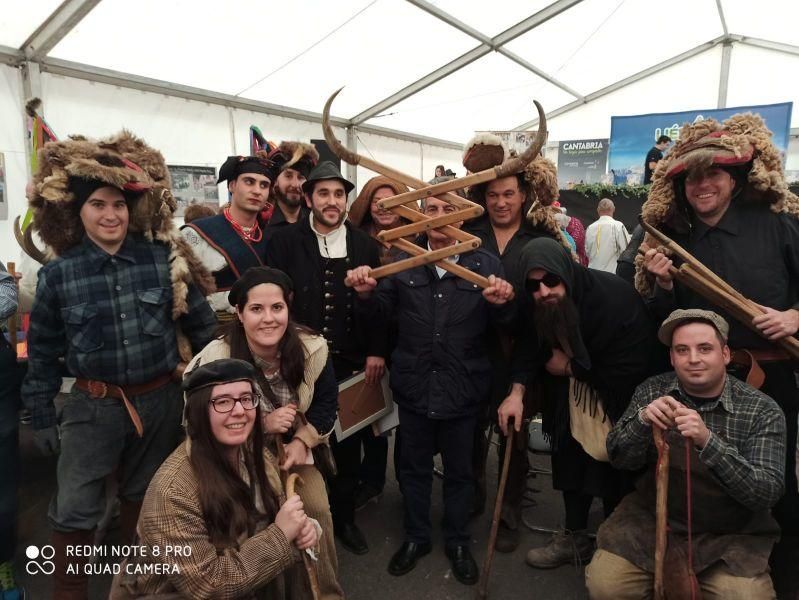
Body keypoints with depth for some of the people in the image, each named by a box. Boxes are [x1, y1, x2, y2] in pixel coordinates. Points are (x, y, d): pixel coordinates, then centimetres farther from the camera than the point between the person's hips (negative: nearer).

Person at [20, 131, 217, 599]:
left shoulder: (164, 259, -7)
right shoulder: (57, 275, -7)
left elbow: (202, 325, 1)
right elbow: (43, 352, 3)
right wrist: (42, 415, 6)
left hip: (161, 400, 1)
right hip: (94, 406, -1)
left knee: (145, 495, 20)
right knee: (75, 508, 3)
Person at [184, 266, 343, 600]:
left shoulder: (312, 349, -15)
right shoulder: (215, 360, -23)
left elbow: (326, 404, 1)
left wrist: (302, 441, -16)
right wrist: (262, 424, -28)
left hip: (293, 450, 3)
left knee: (316, 510, -16)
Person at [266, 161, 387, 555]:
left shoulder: (364, 245, 5)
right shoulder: (285, 241, -2)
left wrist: (376, 351, -1)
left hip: (351, 363, 2)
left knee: (348, 444, 12)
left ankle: (344, 518, 32)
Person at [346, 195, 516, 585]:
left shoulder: (485, 264, -3)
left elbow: (502, 324, -4)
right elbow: (381, 313, 3)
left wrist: (502, 303, -26)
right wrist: (366, 293, -19)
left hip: (462, 388, -1)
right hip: (414, 386, 1)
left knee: (459, 470, 17)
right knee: (414, 467, 18)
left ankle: (458, 542, 40)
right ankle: (416, 537, 41)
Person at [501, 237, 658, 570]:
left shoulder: (615, 299, -33)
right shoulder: (537, 305, -16)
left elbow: (632, 368, -31)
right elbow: (531, 345, -6)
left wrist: (570, 367, -20)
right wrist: (517, 391, -22)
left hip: (619, 402, -5)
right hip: (572, 400, 6)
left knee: (614, 468, 6)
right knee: (572, 460, 14)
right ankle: (575, 537, 34)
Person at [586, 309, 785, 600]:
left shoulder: (763, 411, -11)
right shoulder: (653, 390, -5)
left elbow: (768, 493, -18)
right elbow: (619, 459, -6)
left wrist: (708, 442, -35)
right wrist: (642, 421, -27)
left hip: (730, 535, -1)